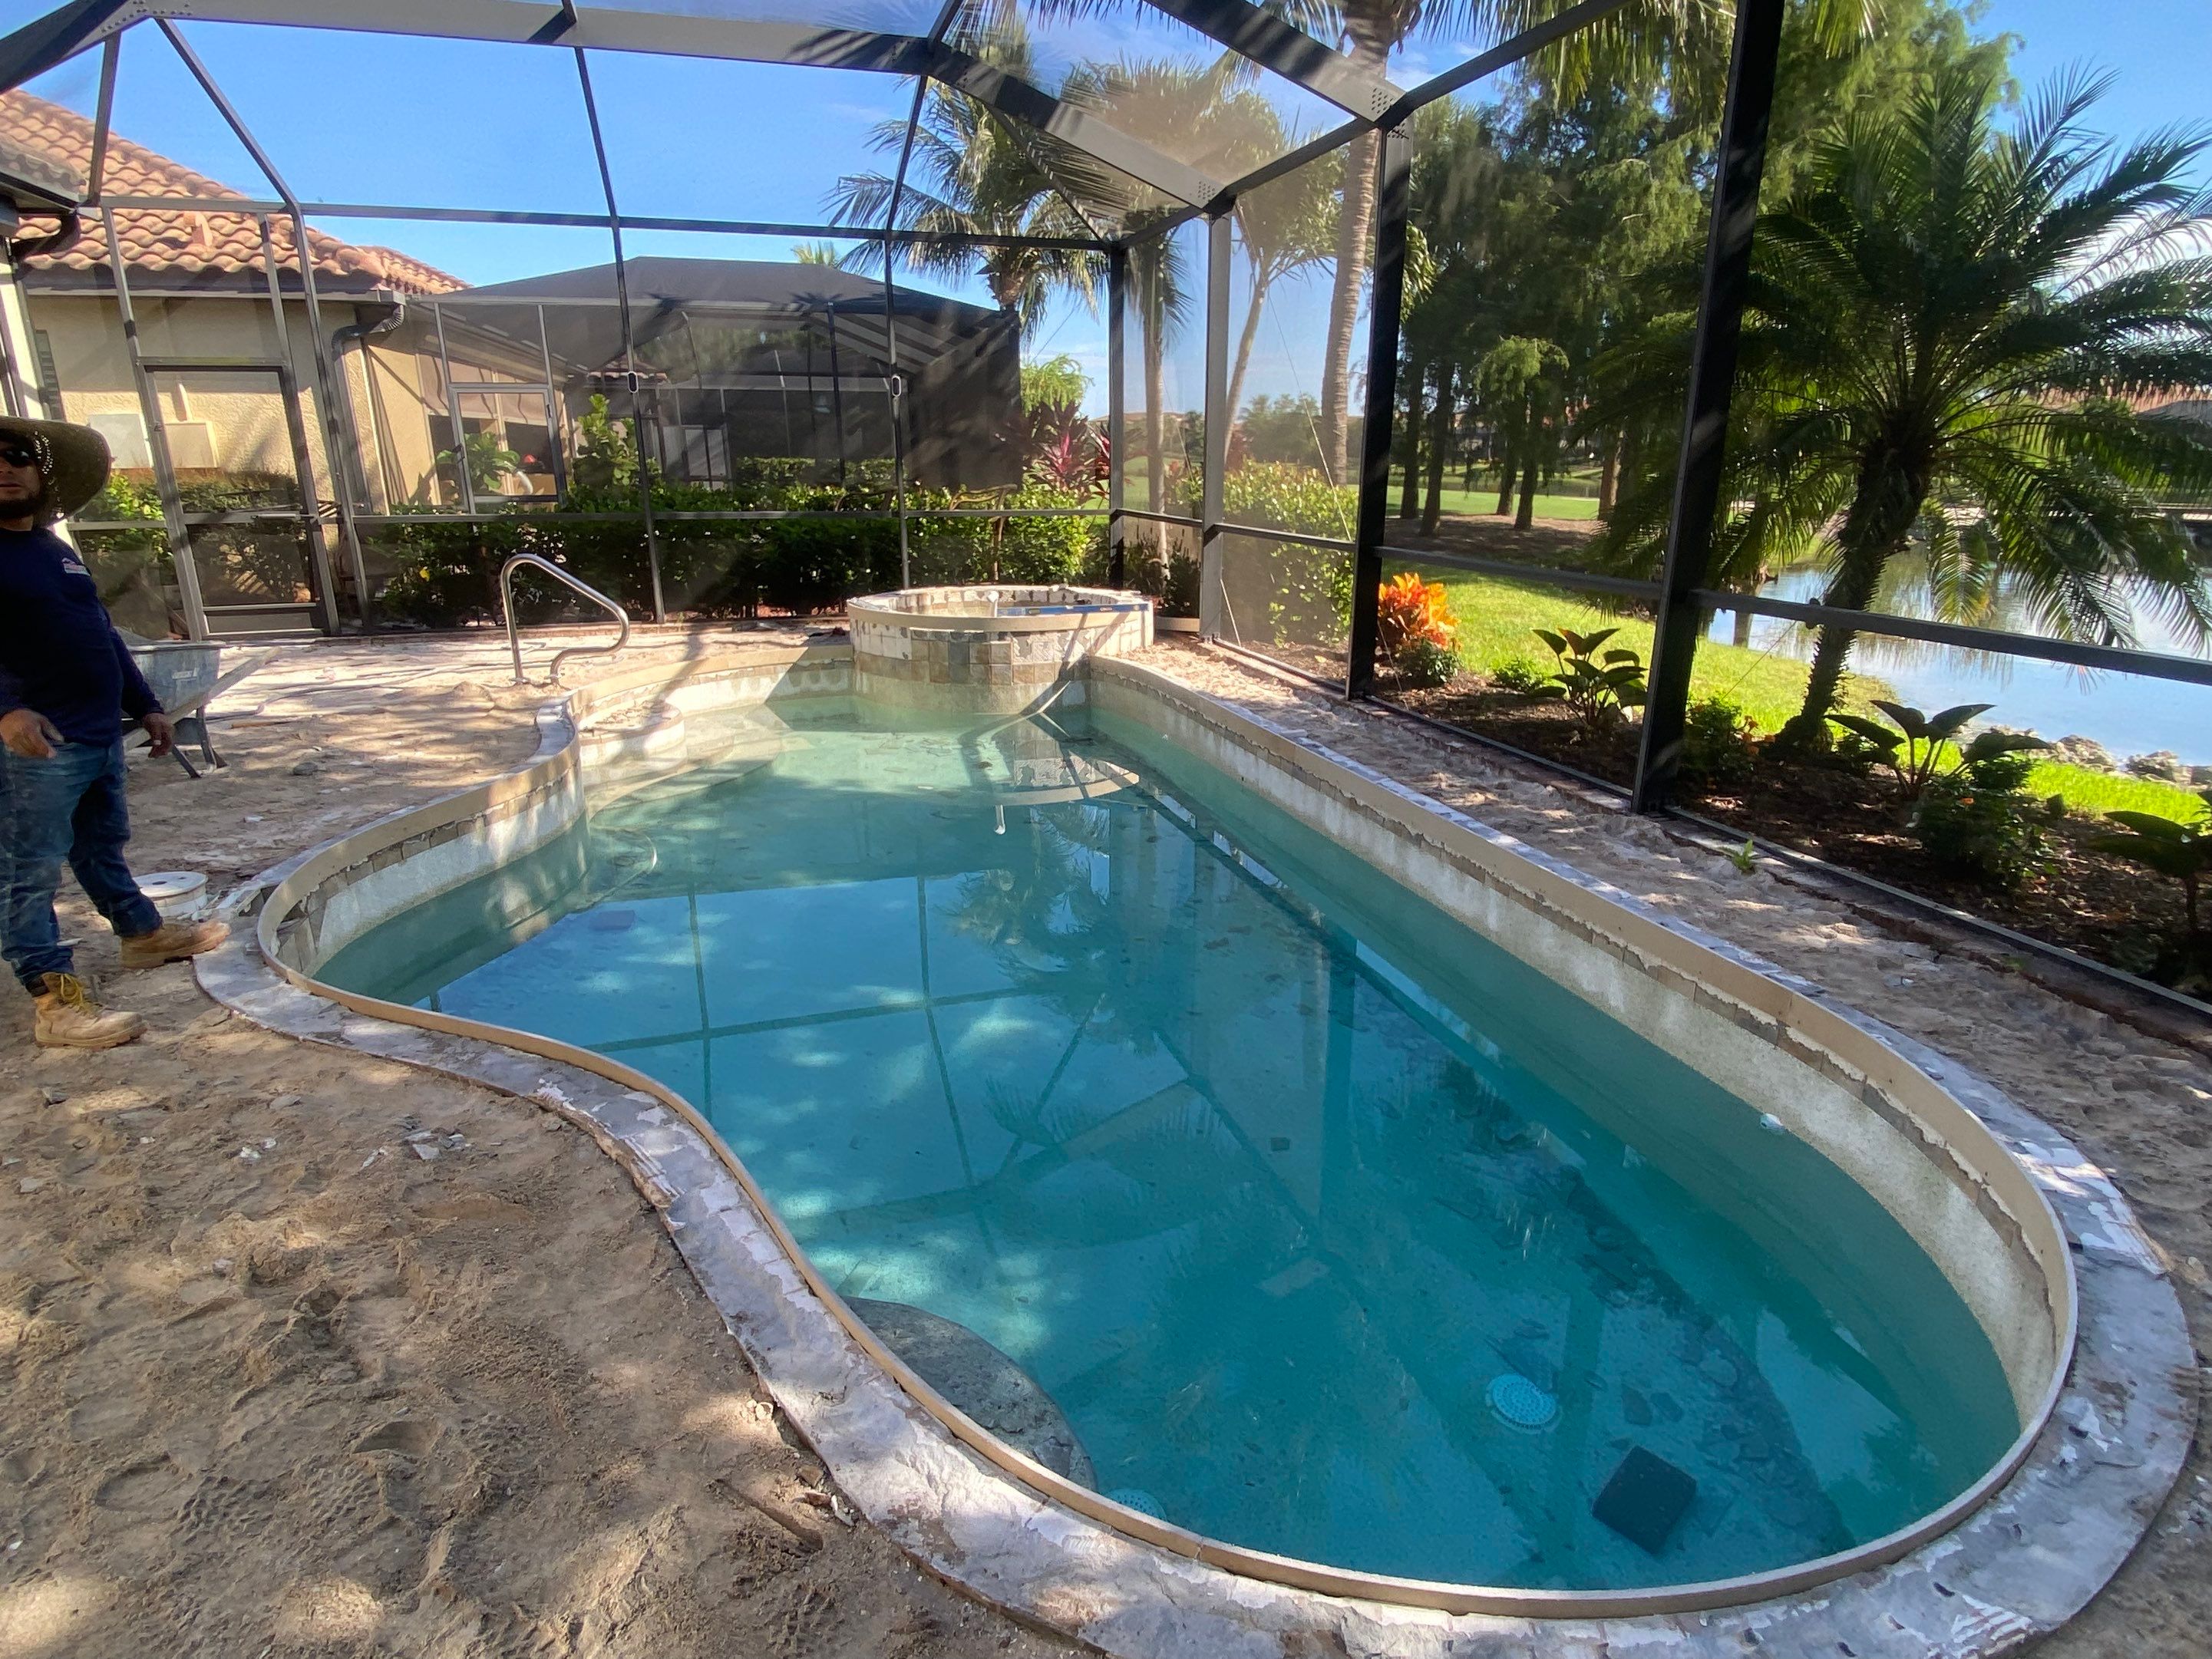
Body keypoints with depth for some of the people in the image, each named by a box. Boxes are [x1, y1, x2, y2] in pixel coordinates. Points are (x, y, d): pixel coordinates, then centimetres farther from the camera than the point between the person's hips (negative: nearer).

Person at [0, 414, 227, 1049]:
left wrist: (145, 705, 23)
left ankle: (144, 933, 39)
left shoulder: (55, 548, 16)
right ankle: (56, 1000, -1)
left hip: (101, 733, 9)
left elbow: (102, 632, 22)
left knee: (104, 845, 23)